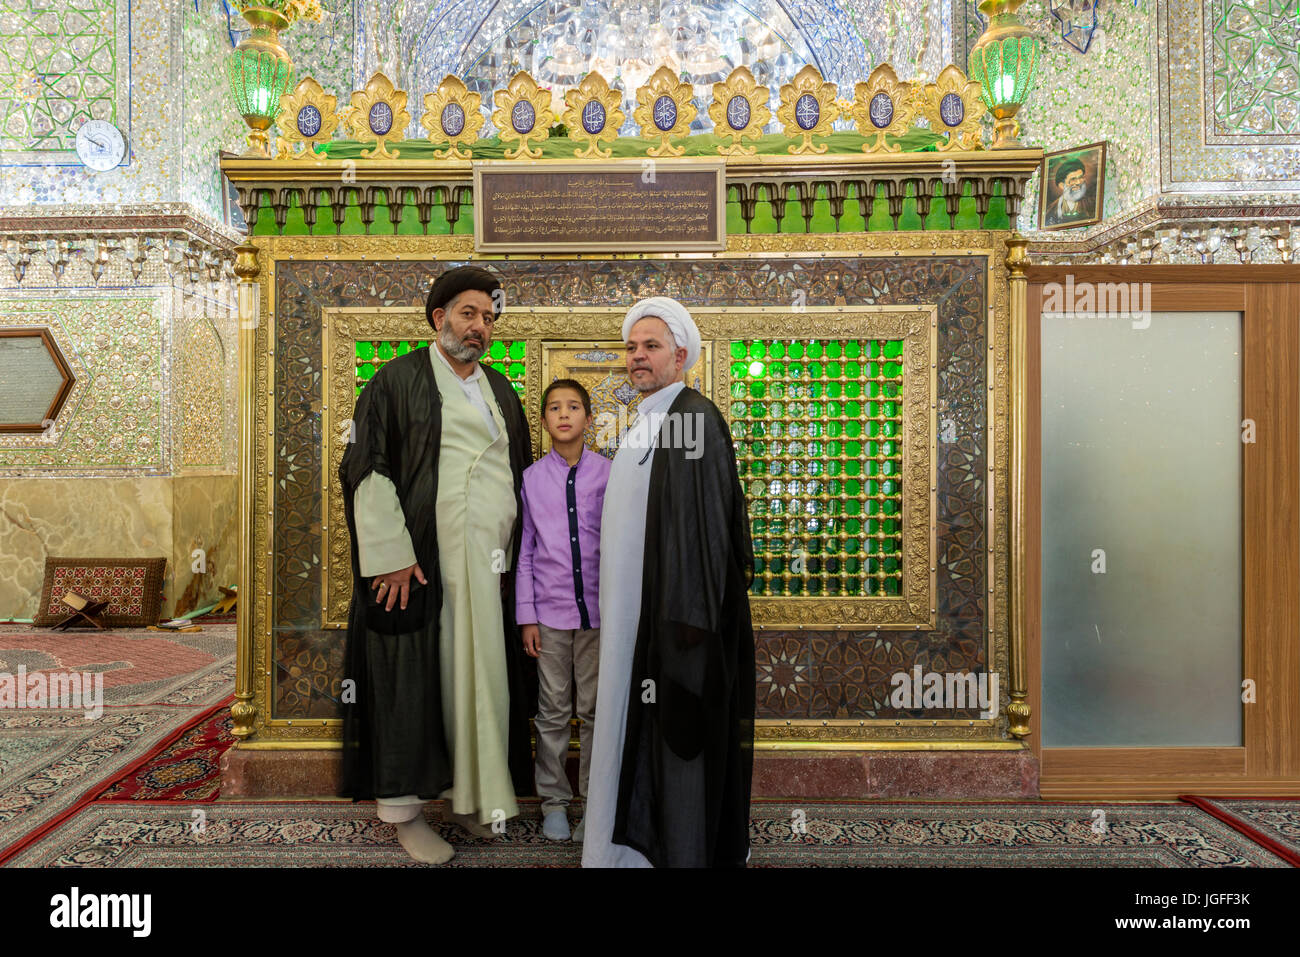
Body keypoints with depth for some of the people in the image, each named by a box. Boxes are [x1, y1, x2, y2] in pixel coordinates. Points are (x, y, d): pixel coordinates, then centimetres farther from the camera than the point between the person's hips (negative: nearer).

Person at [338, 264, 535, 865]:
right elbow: (367, 469, -7)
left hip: (487, 566, 5)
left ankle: (462, 792, 29)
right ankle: (405, 808, 20)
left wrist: (508, 557, 11)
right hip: (416, 565, -5)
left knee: (476, 677, 11)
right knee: (412, 680, 3)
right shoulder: (399, 380, 0)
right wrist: (393, 555, -14)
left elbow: (519, 475, 18)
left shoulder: (501, 392, 15)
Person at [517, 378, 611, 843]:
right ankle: (554, 800, 29)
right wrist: (526, 616, 1)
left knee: (596, 709, 10)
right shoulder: (531, 478, 0)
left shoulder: (609, 473, -2)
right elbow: (525, 551, 3)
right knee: (553, 712, 11)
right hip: (550, 611, 1)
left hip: (597, 608, 0)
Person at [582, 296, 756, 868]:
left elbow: (704, 521, -20)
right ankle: (643, 840, 34)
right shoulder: (644, 423, 16)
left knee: (676, 732, 2)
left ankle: (684, 849, 19)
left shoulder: (693, 417, -13)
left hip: (674, 608, -9)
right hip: (634, 613, 10)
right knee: (637, 729, 17)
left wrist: (686, 616, -22)